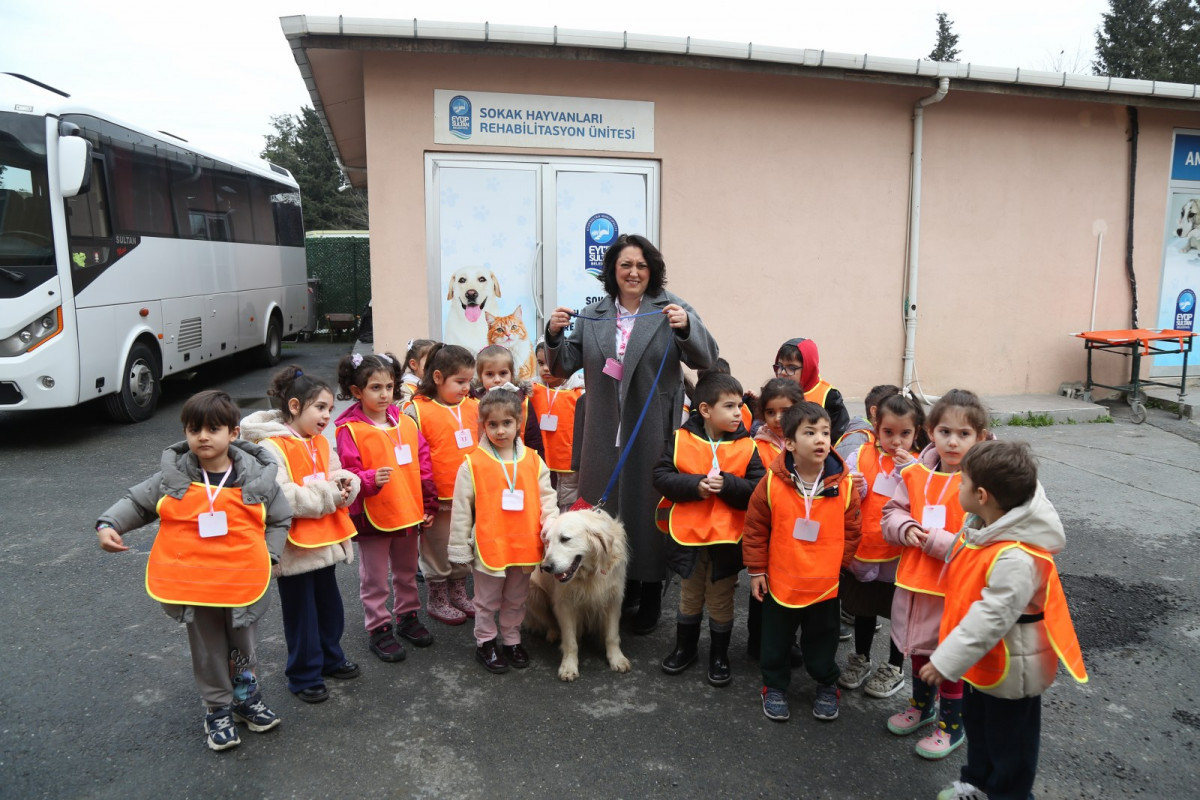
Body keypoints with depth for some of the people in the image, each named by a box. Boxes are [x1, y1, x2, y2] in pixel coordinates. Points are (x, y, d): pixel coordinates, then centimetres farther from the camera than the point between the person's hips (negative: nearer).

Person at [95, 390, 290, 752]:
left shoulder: (258, 477, -8)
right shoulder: (172, 477, -6)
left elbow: (280, 520, 3)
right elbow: (137, 502, 5)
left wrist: (268, 556, -7)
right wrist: (109, 524, -11)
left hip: (242, 583, -1)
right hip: (192, 584, 1)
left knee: (241, 644, 17)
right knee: (207, 650, 15)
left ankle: (245, 694, 43)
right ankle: (218, 709, 35)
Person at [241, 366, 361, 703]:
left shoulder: (322, 442, 7)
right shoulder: (271, 448, -19)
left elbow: (341, 477, 11)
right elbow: (282, 499, -28)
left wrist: (346, 484, -13)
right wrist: (329, 494, -23)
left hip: (325, 541, 8)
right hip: (295, 547, -7)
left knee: (330, 606, 21)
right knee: (301, 614, 8)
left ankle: (330, 658, 41)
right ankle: (304, 676, 24)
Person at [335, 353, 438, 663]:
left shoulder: (405, 423, 1)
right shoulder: (351, 429, -14)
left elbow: (424, 465, 6)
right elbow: (348, 474, -17)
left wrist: (429, 504, 6)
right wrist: (371, 480, -35)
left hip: (409, 513, 5)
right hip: (372, 517, -5)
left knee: (407, 572, 22)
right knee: (375, 579, 10)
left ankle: (408, 616, 40)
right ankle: (379, 630, 25)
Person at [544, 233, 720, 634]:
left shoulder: (672, 309, -1)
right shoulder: (592, 315, 8)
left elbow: (705, 358, -11)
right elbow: (566, 365, 10)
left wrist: (686, 327, -30)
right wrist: (555, 335, -10)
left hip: (654, 434, -3)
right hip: (605, 435, 3)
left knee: (649, 507, 6)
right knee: (606, 507, 12)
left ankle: (651, 597, 25)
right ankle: (621, 584, 32)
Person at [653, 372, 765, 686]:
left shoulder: (747, 446, -8)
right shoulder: (681, 439, -9)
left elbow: (758, 490, -13)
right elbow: (661, 476, -11)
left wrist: (726, 484, -26)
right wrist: (695, 485, -24)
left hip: (727, 536, 0)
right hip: (687, 533, 1)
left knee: (721, 600, 14)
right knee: (690, 596, 20)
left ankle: (719, 656, 33)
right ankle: (684, 648, 39)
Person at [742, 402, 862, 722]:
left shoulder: (844, 485, -12)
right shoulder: (772, 483, -15)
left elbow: (851, 530, 1)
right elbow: (755, 528, -5)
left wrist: (840, 565, 0)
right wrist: (756, 570, -1)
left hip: (825, 584, 1)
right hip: (780, 581, 0)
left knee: (822, 643, 18)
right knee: (776, 641, 17)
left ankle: (827, 687, 43)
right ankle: (774, 687, 39)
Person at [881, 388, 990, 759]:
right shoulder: (916, 473, -3)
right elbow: (891, 513, 6)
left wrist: (934, 541, -24)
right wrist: (907, 529, -15)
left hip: (955, 585, -5)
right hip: (914, 578, 6)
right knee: (919, 648, 24)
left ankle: (952, 724, 34)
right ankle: (922, 704, 49)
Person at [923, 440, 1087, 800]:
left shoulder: (1015, 558, -36)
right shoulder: (985, 527, -7)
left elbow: (991, 618, -35)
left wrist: (947, 661, -33)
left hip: (1010, 668, -10)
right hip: (985, 661, 10)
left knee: (1009, 741, 14)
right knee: (977, 723, 28)